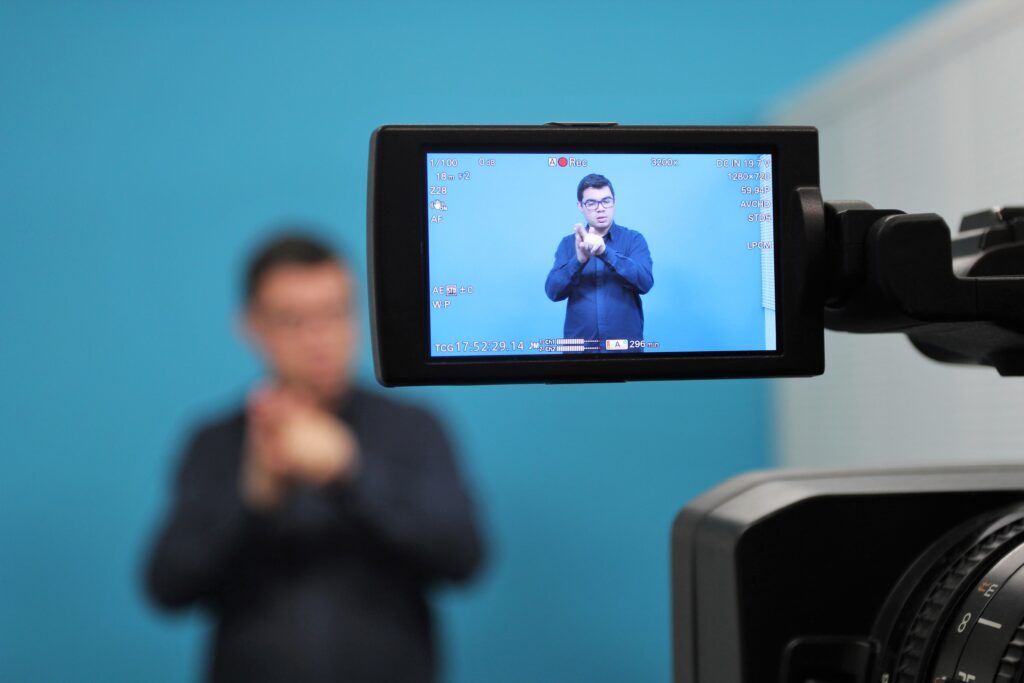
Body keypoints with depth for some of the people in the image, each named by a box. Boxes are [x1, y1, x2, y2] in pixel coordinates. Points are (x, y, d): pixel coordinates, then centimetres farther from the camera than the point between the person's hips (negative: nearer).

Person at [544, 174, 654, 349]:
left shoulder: (634, 239, 0)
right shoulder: (568, 243, 5)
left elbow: (645, 282, -15)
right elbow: (553, 291, -6)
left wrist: (605, 252, -26)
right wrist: (579, 260, -23)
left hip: (625, 345, -1)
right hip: (579, 345, 1)